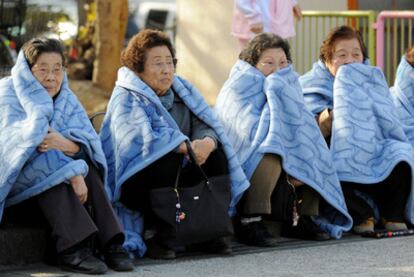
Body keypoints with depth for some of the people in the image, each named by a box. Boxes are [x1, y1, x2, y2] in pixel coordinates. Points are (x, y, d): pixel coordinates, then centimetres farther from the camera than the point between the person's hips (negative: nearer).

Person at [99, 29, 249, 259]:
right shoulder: (126, 99, -10)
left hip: (178, 180, 6)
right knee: (167, 158, -33)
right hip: (135, 184, -6)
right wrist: (186, 147, -39)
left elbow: (205, 126, -3)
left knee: (216, 155, -15)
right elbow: (143, 136, -28)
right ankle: (156, 235, -23)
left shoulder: (183, 90, 10)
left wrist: (208, 142, -28)